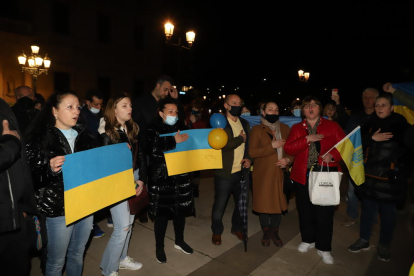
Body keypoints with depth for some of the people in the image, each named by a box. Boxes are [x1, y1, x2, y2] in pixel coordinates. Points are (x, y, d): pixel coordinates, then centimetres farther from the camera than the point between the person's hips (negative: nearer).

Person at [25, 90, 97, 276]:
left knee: (77, 255, 21)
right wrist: (50, 169, -30)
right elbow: (31, 178, -11)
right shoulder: (40, 138, -8)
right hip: (59, 208, -4)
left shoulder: (83, 135, 8)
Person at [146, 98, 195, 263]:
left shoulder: (181, 128, 8)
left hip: (181, 176, 5)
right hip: (161, 178, -4)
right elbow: (152, 149, -24)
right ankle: (159, 248, 27)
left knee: (181, 210, 15)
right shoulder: (154, 129, -6)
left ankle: (179, 242, 37)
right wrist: (174, 141, -26)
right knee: (162, 213, 6)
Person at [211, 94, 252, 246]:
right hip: (225, 173, -5)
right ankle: (217, 231, 30)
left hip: (242, 171, 6)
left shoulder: (245, 123, 11)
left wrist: (249, 158, -3)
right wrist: (240, 138, -13)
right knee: (220, 205, 9)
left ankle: (237, 228, 40)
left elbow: (249, 144, 16)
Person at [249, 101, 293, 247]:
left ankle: (274, 232, 29)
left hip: (280, 173, 3)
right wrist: (272, 146, -18)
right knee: (263, 202, 6)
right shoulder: (257, 129, -3)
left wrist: (288, 160, -9)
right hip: (263, 174, -2)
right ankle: (266, 233, 28)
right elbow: (252, 152, -13)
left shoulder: (285, 128, 7)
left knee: (279, 203, 8)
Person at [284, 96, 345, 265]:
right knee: (305, 210, 13)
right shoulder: (296, 128, 7)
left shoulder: (332, 126, 3)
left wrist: (333, 155, -19)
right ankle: (308, 240, 35)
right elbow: (288, 149, -6)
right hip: (303, 176, 2)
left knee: (324, 213, 3)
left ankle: (324, 248, 22)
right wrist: (307, 139, -17)